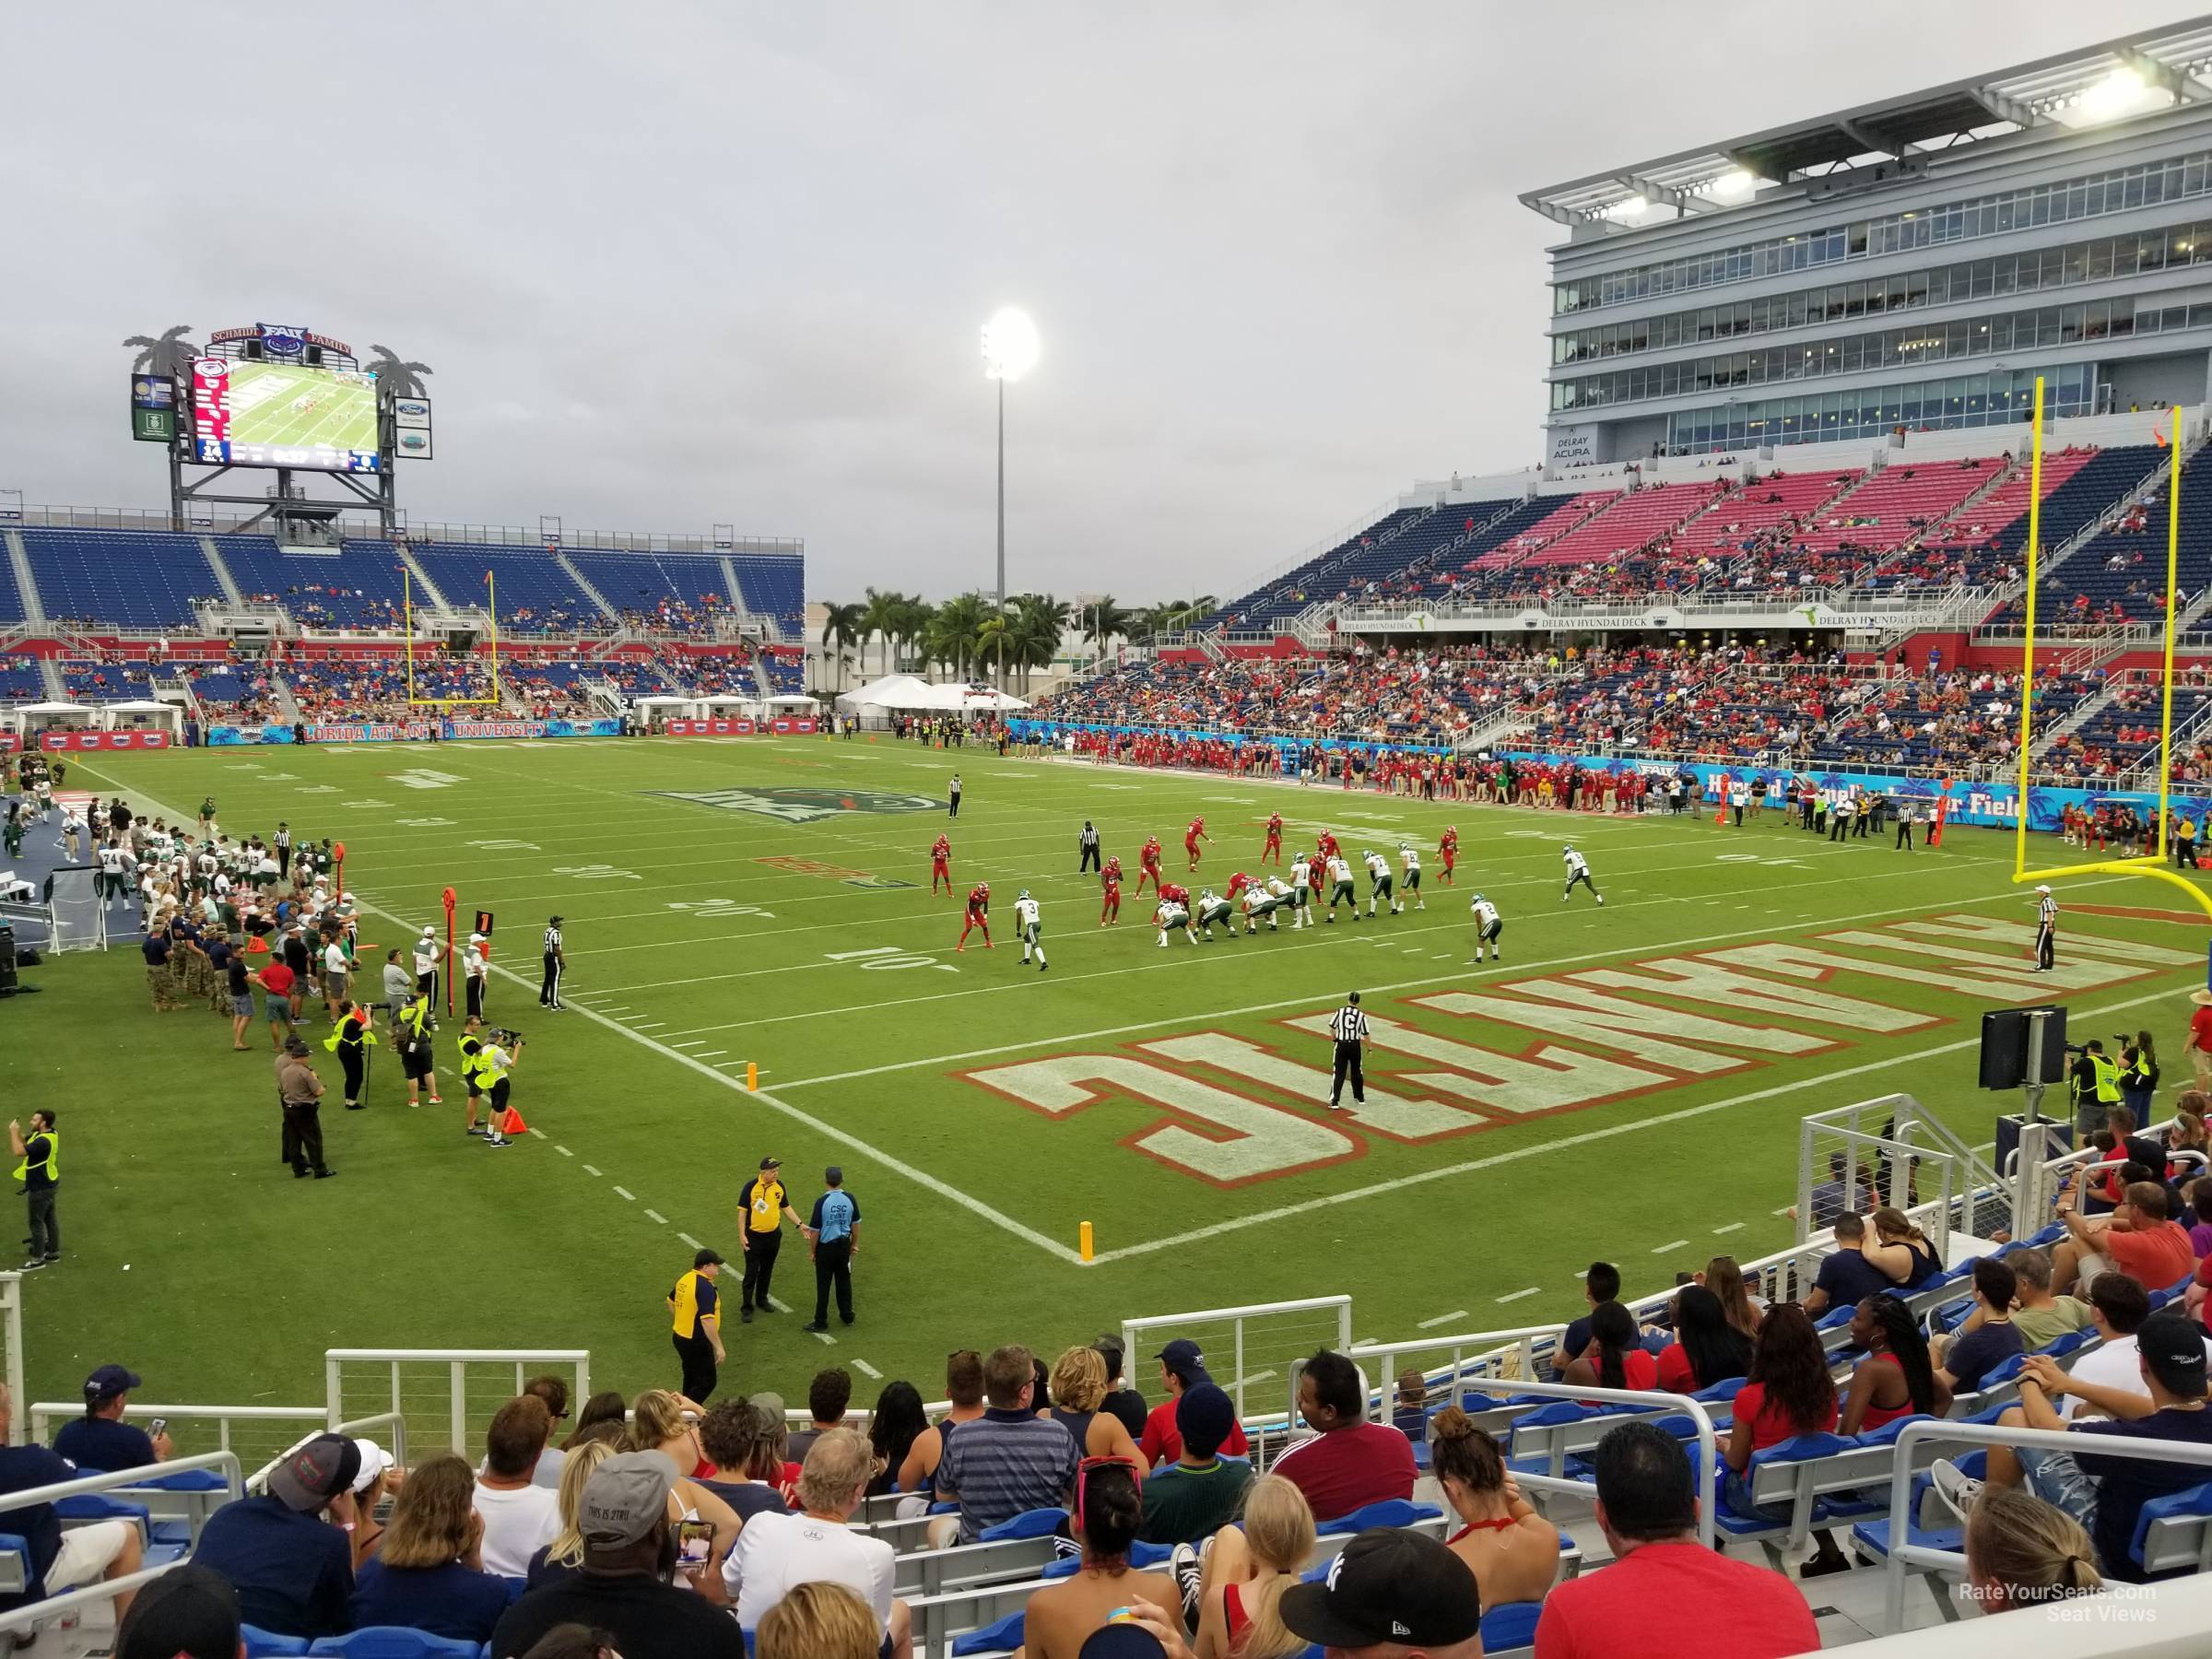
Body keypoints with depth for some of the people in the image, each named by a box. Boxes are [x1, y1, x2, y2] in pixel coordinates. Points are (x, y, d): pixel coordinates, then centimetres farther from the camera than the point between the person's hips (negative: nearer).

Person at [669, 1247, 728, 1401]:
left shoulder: (685, 1279, 2)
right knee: (706, 1383, 2)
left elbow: (671, 1302, 19)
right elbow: (707, 1321, -31)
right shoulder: (705, 1287, -26)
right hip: (697, 1342, -9)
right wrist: (719, 1347, -27)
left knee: (691, 1377, 25)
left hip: (680, 1337, 9)